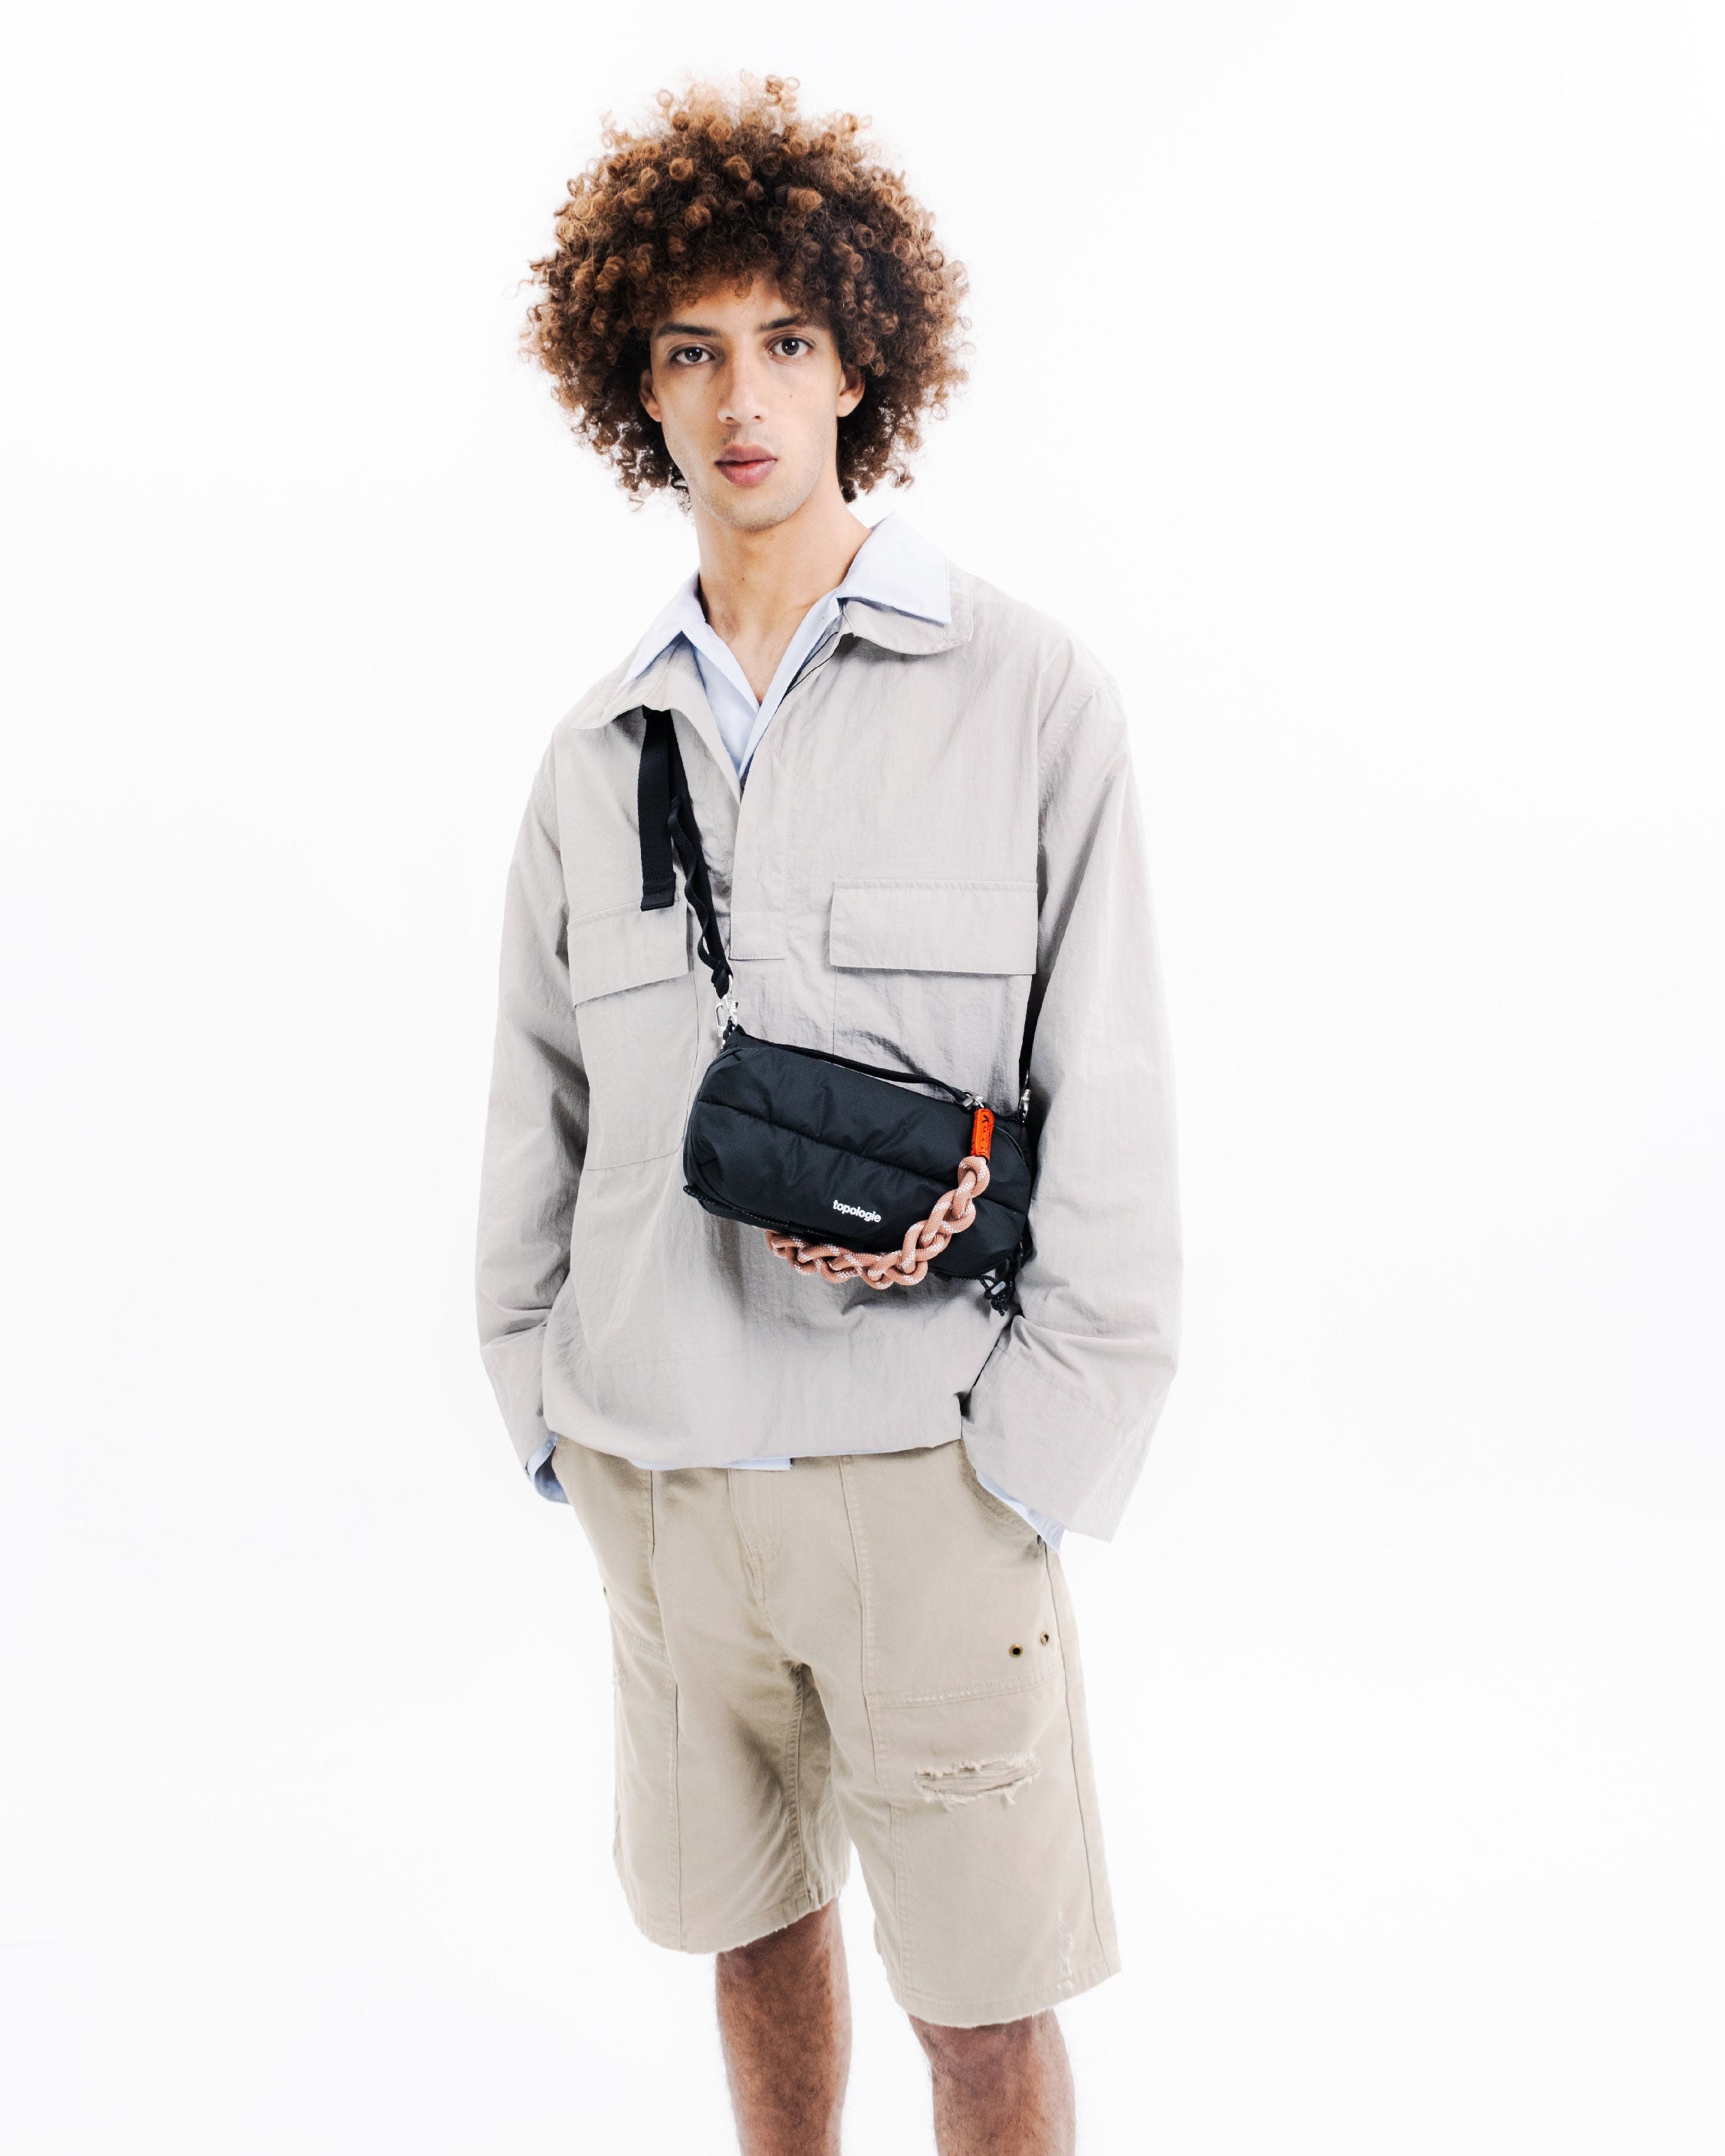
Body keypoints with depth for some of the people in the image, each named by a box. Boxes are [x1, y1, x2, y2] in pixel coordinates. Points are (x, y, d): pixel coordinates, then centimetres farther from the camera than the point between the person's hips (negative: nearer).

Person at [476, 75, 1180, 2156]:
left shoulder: (1026, 693, -5)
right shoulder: (600, 745, 7)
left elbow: (1109, 1107, -7)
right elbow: (538, 1103, 12)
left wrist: (1040, 1466, -9)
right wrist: (543, 1398, 8)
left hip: (917, 1468, -3)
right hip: (655, 1475, 4)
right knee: (752, 1928, 19)